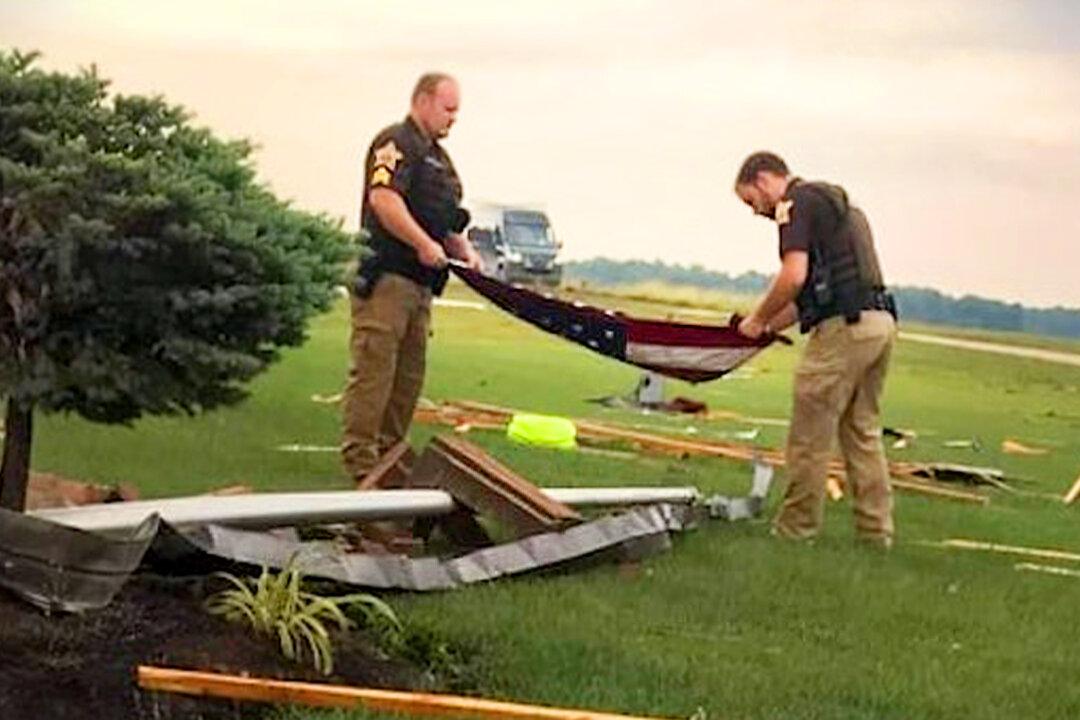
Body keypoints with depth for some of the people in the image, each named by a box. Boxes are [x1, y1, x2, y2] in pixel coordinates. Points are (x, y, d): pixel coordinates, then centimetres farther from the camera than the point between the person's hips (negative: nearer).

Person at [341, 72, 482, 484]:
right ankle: (359, 457, -7)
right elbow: (383, 198, -21)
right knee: (374, 367, -10)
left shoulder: (438, 157, 24)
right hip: (386, 278, -10)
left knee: (409, 373, 12)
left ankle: (390, 453, 19)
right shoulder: (396, 142, -6)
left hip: (420, 282, 10)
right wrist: (424, 244, -23)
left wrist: (464, 250, 11)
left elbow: (445, 220, 29)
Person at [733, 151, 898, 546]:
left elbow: (794, 276, -16)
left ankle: (795, 528, 6)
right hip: (880, 321, 9)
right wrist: (771, 326, 24)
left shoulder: (796, 202, -4)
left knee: (809, 437, 0)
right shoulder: (835, 202, 25)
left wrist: (759, 319, -2)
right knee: (863, 432, 14)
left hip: (844, 327, -9)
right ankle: (876, 529, 15)